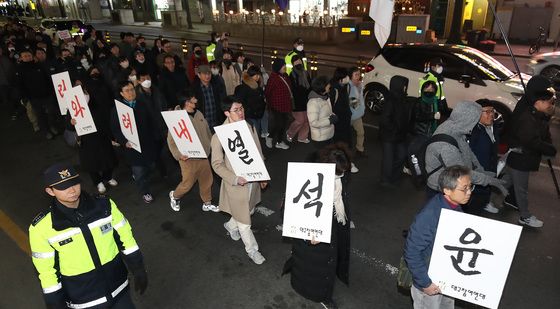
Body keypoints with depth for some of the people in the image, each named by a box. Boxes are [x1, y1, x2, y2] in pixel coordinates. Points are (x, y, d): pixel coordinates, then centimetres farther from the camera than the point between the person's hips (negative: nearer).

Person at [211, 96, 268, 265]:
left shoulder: (250, 128, -4)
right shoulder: (219, 136, -19)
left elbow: (258, 153, 6)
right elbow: (217, 164, -13)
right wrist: (235, 179, -24)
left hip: (253, 180, 6)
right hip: (236, 184, -5)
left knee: (249, 211, 26)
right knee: (244, 221, 9)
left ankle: (231, 225, 57)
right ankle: (252, 250, 33)